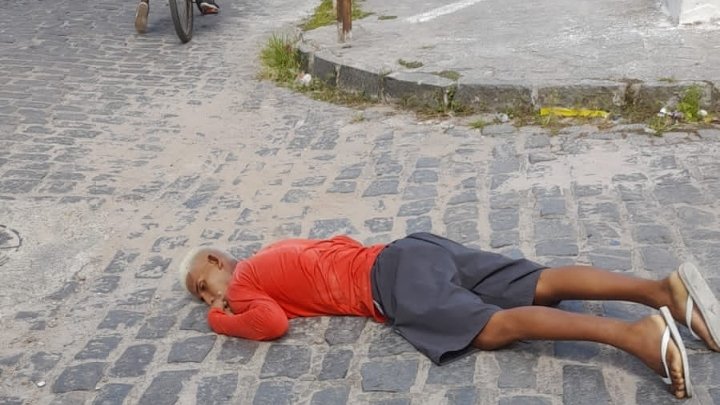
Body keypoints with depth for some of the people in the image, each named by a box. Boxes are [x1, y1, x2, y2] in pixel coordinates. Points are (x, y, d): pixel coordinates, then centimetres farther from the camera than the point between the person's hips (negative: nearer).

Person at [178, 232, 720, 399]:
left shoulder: (244, 282, 6)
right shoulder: (278, 250, 30)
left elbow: (274, 322, -15)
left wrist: (224, 322, 5)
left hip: (394, 279, -8)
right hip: (416, 251, 8)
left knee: (494, 328, -23)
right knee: (543, 285, -6)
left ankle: (636, 334, -39)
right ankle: (665, 288, -18)